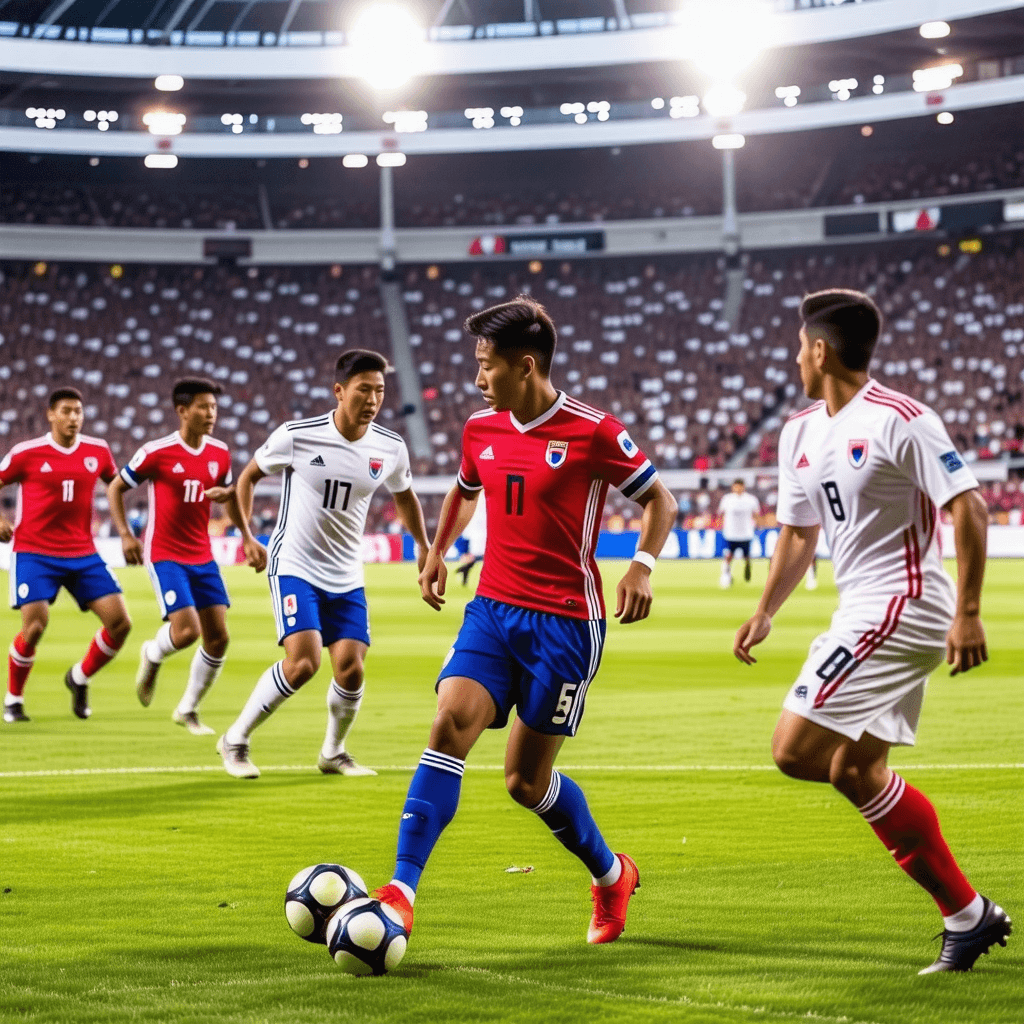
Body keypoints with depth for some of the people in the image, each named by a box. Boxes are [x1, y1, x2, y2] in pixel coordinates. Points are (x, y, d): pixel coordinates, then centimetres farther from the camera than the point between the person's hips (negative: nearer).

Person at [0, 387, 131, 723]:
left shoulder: (97, 451, 3)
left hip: (83, 554, 4)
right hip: (35, 553, -4)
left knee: (120, 622, -6)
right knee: (35, 625, -17)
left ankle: (80, 679, 20)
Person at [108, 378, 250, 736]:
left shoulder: (220, 454, 3)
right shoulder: (157, 452, -11)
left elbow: (228, 491, 21)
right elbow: (115, 488, -1)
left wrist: (227, 493, -5)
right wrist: (125, 535, -9)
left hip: (202, 556, 5)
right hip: (165, 555, -5)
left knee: (218, 636, -1)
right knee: (187, 630, -19)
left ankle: (188, 709, 16)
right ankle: (153, 655, 17)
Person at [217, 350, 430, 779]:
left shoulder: (391, 448, -3)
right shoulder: (296, 435, -14)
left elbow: (404, 497, 19)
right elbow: (248, 477, 2)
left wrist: (425, 549, 15)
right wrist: (248, 537, -6)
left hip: (347, 578, 4)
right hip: (295, 567, -4)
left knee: (351, 669, -7)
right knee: (303, 662, -21)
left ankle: (333, 753, 21)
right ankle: (235, 740, -2)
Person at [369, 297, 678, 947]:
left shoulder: (594, 432, -10)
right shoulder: (481, 429, 7)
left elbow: (659, 499, 2)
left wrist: (643, 566, -13)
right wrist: (438, 553, 17)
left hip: (565, 623, -4)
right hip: (492, 609, 4)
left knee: (526, 781, 1)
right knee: (451, 723, -20)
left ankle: (611, 875, 29)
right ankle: (400, 893, -22)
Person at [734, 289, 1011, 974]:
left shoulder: (899, 420, -15)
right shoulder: (801, 434, 12)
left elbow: (969, 507, -17)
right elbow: (800, 531, 23)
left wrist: (967, 612, -22)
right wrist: (765, 613, 13)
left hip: (901, 605, -10)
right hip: (863, 612, 10)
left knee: (796, 751, -15)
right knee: (852, 771, 12)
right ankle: (966, 912, 18)